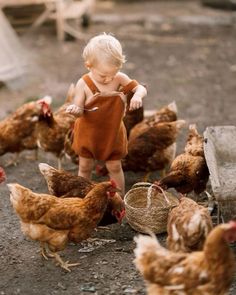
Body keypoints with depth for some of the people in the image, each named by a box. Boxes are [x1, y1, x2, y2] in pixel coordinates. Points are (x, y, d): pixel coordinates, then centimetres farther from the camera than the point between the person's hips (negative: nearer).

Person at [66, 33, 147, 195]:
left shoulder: (120, 79, -17)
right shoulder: (83, 84, -20)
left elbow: (141, 88, -12)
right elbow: (80, 111, -16)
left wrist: (138, 96, -36)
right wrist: (75, 110, -41)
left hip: (112, 133, 0)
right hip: (88, 133, 0)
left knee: (115, 167, 13)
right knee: (85, 167, 16)